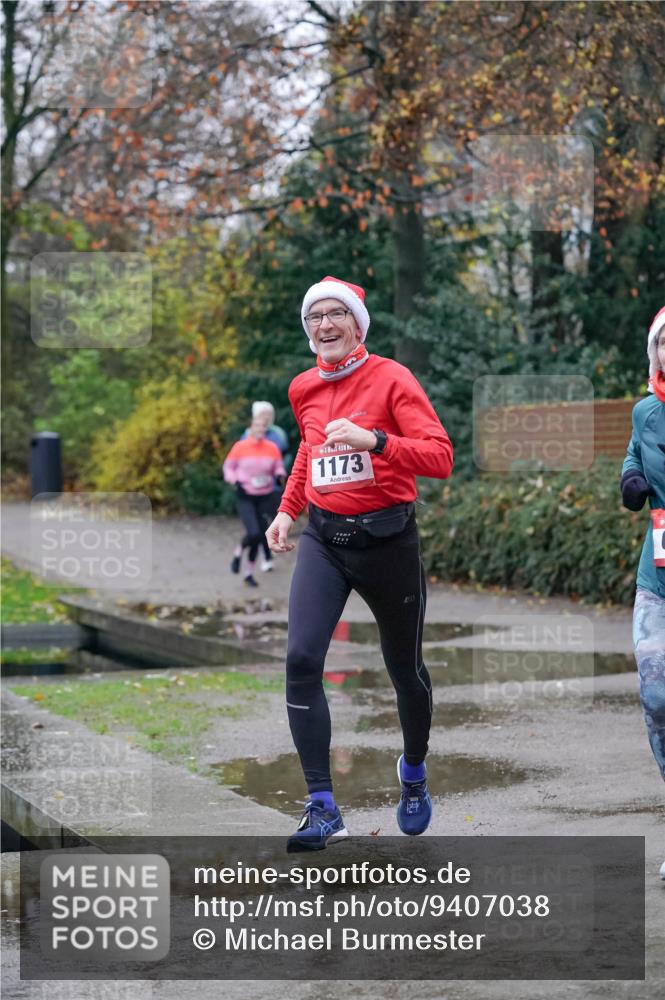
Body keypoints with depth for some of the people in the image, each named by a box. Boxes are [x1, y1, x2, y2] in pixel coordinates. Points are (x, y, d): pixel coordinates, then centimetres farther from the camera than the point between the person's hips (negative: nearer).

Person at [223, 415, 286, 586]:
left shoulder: (272, 448, -1)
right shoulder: (240, 447, -7)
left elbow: (279, 467, 11)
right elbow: (228, 467, 3)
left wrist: (280, 475, -12)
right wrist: (235, 480, -15)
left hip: (265, 497, 3)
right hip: (245, 497, -3)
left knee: (259, 536, 6)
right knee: (254, 533, -20)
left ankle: (249, 573, 23)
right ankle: (238, 553, 13)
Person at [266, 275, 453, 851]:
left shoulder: (390, 379, -9)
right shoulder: (304, 389, 8)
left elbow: (440, 457, -17)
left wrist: (373, 439, -29)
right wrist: (289, 509, 20)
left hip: (386, 539, -3)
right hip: (324, 539, 4)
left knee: (405, 669, 12)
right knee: (302, 659, -17)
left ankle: (414, 771, 42)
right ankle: (323, 809, -14)